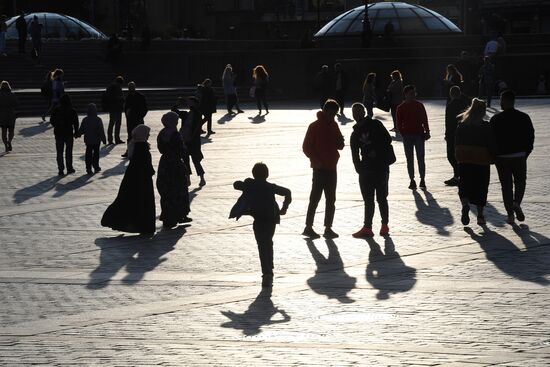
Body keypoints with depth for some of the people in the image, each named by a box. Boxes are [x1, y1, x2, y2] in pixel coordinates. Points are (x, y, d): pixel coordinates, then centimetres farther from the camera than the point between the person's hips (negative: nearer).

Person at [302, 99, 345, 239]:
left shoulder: (334, 125, 11)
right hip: (320, 168, -7)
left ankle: (328, 228, 12)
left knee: (331, 200, 7)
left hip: (331, 167, 7)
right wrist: (316, 161, -18)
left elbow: (339, 146, 19)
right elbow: (306, 147, -10)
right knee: (315, 198, -6)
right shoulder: (315, 126, -8)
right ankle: (308, 227, -2)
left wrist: (340, 142, -5)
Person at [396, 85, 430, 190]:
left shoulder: (419, 105, 5)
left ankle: (422, 179, 4)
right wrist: (403, 133, -9)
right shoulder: (401, 108, 3)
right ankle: (412, 180, 7)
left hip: (419, 134, 0)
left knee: (420, 158, -1)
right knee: (409, 159, 3)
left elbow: (424, 120, 6)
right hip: (407, 136, 0)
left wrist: (426, 132, -3)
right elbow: (399, 123, 3)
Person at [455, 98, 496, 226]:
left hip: (464, 161, 2)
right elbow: (491, 145, -8)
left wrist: (459, 157, 16)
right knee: (481, 188, 9)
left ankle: (465, 204, -20)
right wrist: (491, 158, 6)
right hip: (482, 161, -2)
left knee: (464, 185, 9)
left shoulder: (461, 126, 2)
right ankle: (480, 215, 11)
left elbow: (456, 144, 6)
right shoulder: (486, 127, -9)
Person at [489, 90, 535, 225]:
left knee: (506, 185, 8)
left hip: (502, 157, -1)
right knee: (520, 182, 17)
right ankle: (517, 203, -8)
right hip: (520, 156, 1)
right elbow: (530, 136, 1)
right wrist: (526, 153, 12)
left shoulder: (496, 119, -8)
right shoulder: (524, 118, -2)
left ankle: (510, 213, 6)